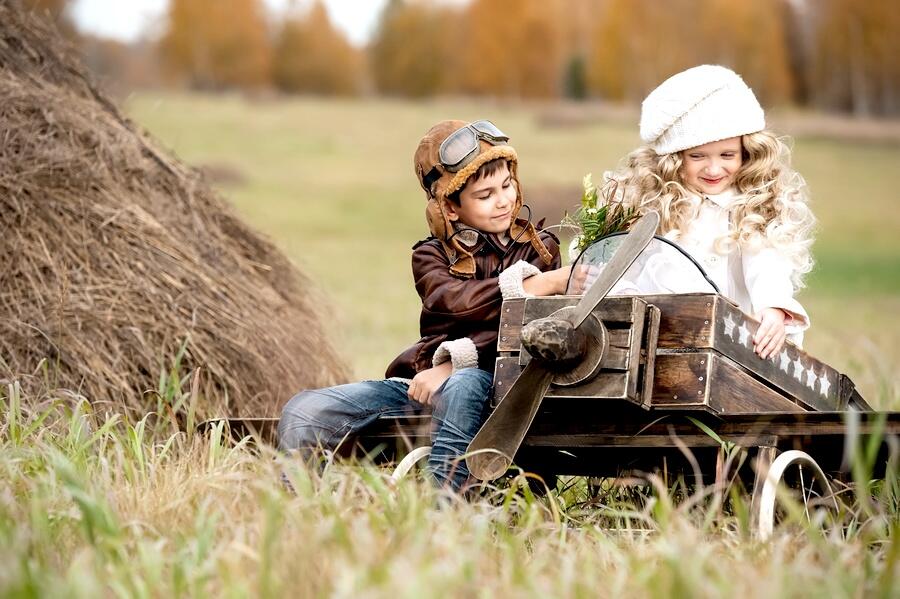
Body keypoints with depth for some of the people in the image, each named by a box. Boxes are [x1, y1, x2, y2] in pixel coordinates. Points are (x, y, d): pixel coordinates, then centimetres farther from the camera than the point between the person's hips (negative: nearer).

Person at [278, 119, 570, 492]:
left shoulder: (539, 250, 12)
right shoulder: (432, 255, 16)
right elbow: (452, 300, -9)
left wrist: (452, 366, -19)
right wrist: (533, 285, -22)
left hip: (485, 377, -3)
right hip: (421, 379, 3)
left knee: (462, 385, -43)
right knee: (302, 413, -20)